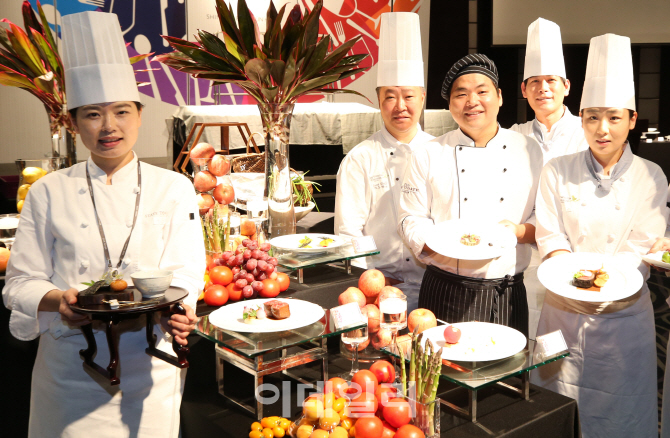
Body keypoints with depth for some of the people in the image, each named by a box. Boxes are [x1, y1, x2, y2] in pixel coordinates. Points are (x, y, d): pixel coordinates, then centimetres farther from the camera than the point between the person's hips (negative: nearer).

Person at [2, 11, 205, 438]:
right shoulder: (49, 193, 3)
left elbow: (186, 272, -2)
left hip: (150, 365, 0)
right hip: (69, 366, 0)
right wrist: (59, 299, -19)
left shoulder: (175, 189, 2)